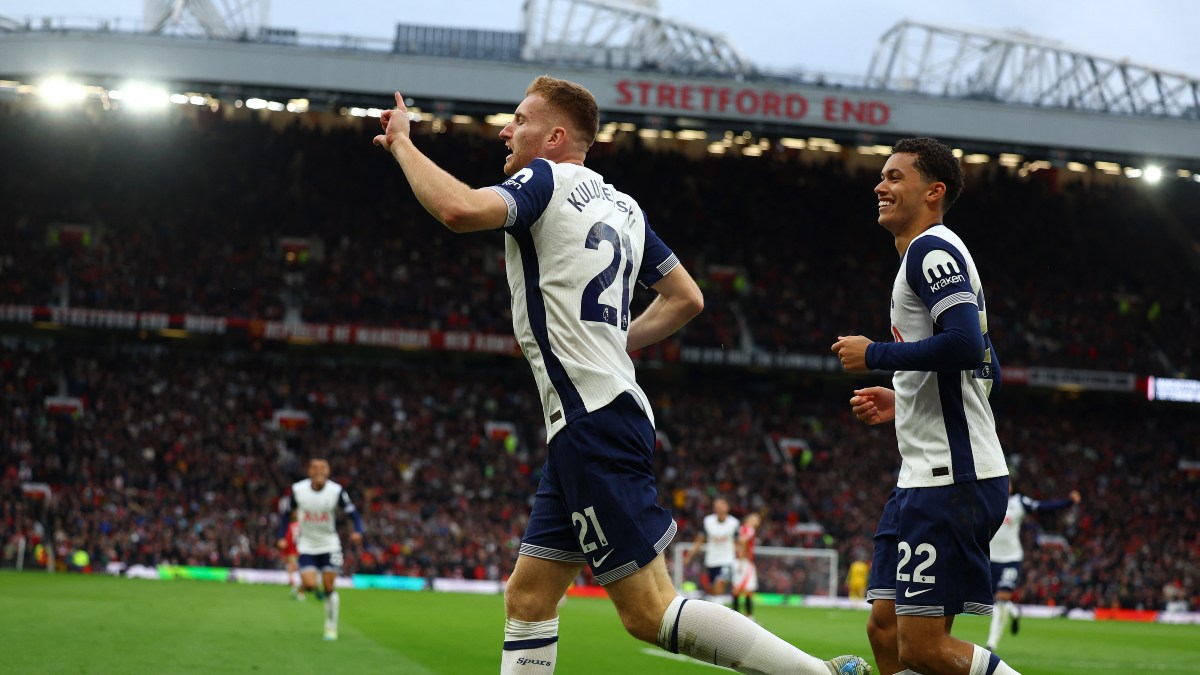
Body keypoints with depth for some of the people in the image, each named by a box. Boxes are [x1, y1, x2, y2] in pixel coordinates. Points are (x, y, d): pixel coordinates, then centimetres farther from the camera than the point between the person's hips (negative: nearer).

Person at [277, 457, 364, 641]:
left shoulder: (336, 491, -11)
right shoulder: (298, 490, -7)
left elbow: (353, 514, -8)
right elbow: (287, 513, 8)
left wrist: (358, 532, -27)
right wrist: (282, 537, 0)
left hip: (329, 545, -1)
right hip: (307, 545, 1)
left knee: (329, 587, -4)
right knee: (309, 584, -16)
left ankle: (331, 627, 12)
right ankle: (317, 589, 23)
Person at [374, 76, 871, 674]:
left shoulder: (547, 179, -7)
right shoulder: (621, 205, 18)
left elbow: (461, 209, -26)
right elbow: (686, 298, 24)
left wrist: (401, 142, -11)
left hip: (592, 424, -10)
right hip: (613, 412, 10)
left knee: (649, 612, -9)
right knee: (527, 599, 10)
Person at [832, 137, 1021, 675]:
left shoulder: (931, 249, -8)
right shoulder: (938, 254, 24)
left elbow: (964, 345, -24)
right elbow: (986, 371, 29)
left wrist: (874, 355, -12)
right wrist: (902, 402, 23)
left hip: (951, 478, -11)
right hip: (927, 475, 11)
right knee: (886, 630, 8)